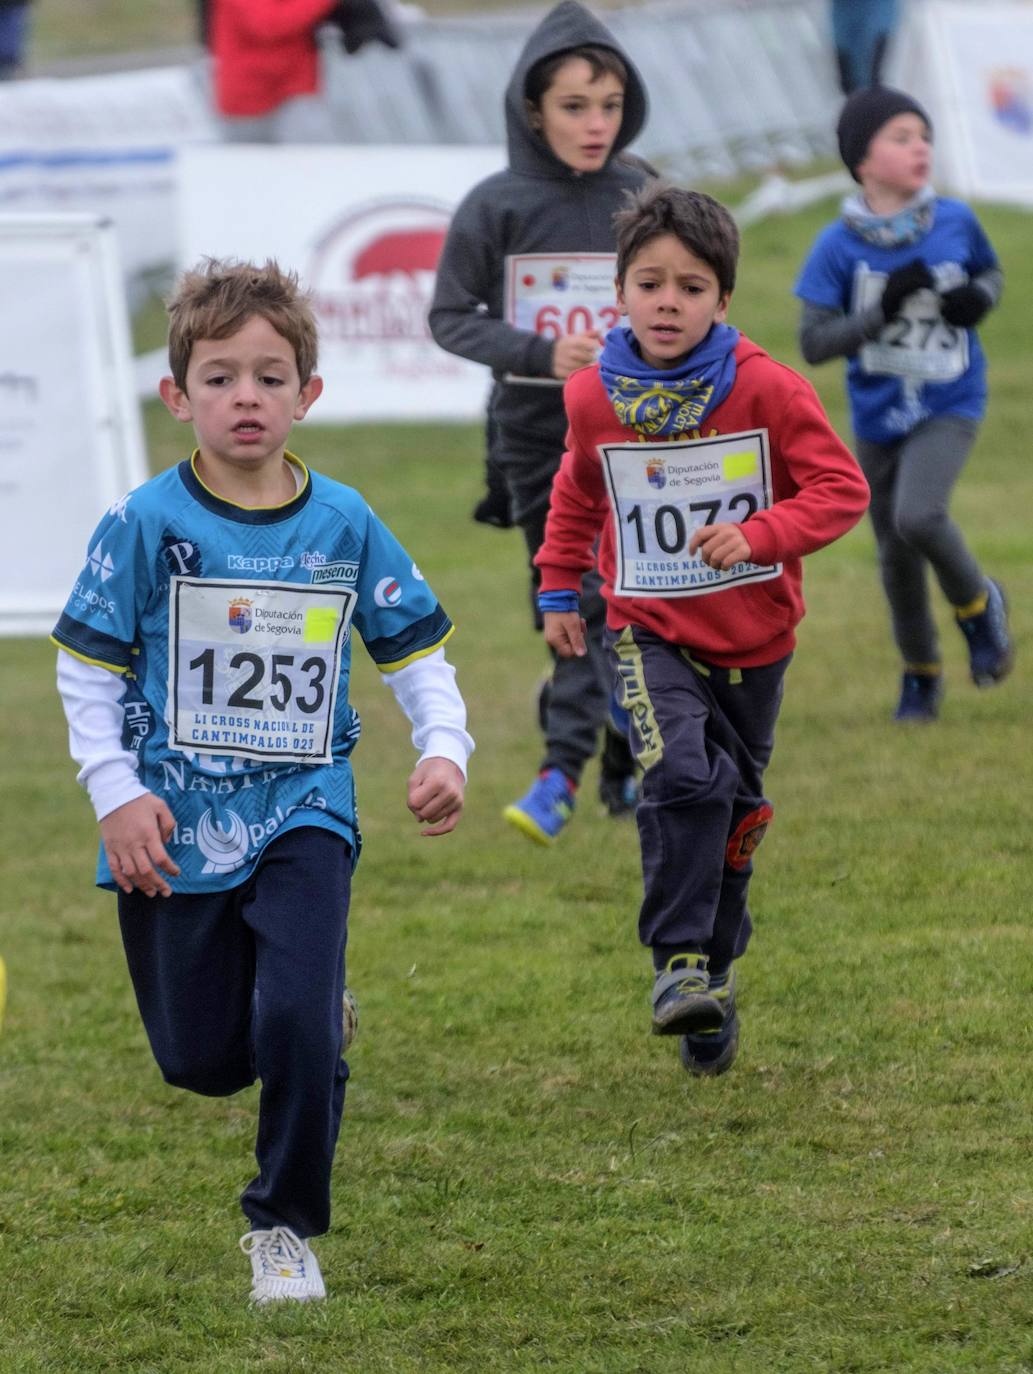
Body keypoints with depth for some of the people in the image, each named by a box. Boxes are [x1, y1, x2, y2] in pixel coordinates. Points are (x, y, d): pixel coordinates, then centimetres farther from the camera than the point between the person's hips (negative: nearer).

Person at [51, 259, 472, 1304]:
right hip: (177, 826, 0)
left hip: (303, 812, 0)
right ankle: (316, 1004, 42)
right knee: (201, 1060, 6)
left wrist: (443, 749, -7)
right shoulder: (148, 524, -8)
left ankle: (285, 1226, 4)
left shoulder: (344, 525, -1)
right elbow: (87, 669, -2)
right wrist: (116, 792, -11)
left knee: (295, 1026, -17)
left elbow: (415, 648, 9)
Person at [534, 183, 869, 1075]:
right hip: (650, 631, -1)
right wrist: (560, 587, 15)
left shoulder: (766, 388, -15)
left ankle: (715, 966, 33)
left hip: (752, 637, 1)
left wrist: (759, 535, -27)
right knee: (681, 775, -25)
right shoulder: (594, 398, -6)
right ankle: (679, 963, -20)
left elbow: (841, 488, -14)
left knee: (735, 804, 14)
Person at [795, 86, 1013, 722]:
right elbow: (814, 341, -15)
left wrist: (979, 298, -11)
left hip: (950, 406, -1)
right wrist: (883, 307, -27)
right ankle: (921, 674, 34)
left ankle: (978, 603, 5)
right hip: (878, 414, 1)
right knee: (897, 555, 11)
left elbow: (991, 271, 13)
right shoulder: (837, 247, -12)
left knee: (918, 515, -25)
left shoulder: (955, 221, -7)